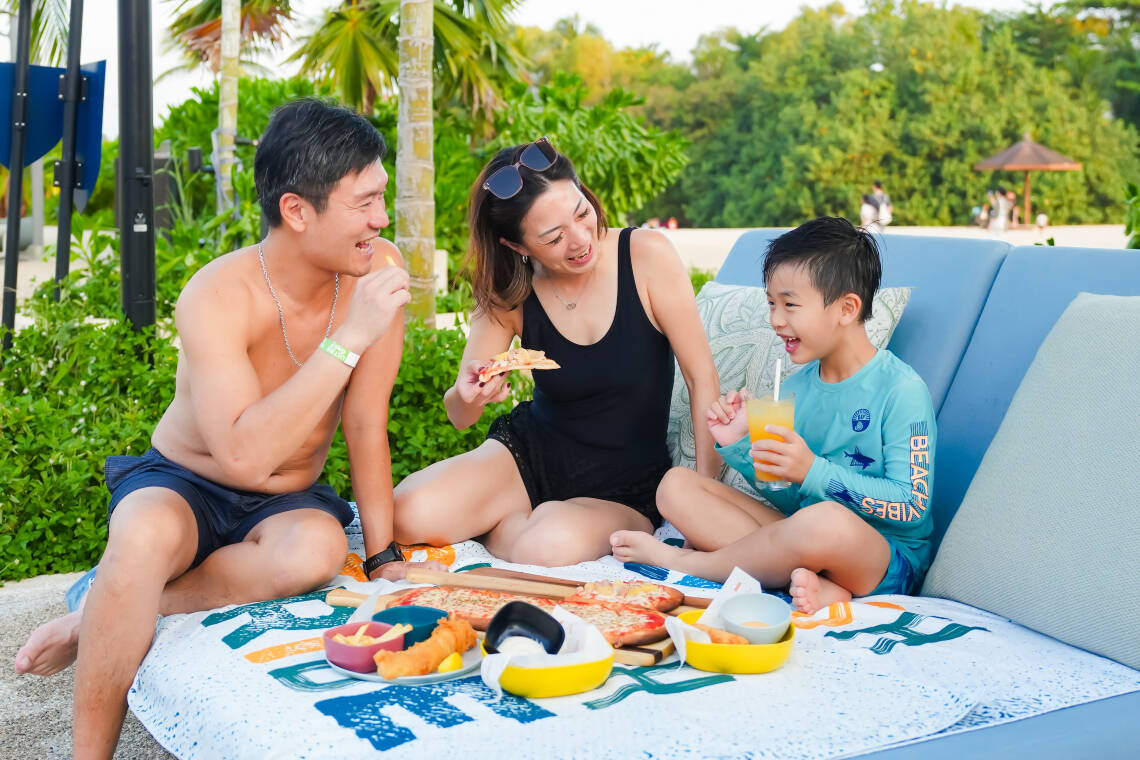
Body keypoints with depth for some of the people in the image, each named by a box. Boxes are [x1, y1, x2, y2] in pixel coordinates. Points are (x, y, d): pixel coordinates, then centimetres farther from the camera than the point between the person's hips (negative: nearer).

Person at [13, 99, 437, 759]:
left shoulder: (378, 270, -14)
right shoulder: (217, 297, -25)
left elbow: (367, 425, -8)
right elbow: (243, 455, -36)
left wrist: (384, 556, -9)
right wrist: (349, 341, -37)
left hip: (289, 501, 3)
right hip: (181, 485, -3)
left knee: (318, 549, -34)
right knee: (148, 537, -38)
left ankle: (100, 622, -17)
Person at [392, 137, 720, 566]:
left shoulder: (646, 256, -17)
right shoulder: (510, 294, -8)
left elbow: (703, 380, -13)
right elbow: (459, 416, -4)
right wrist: (470, 395, -30)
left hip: (626, 489, -2)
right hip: (533, 454, 2)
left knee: (546, 548, -35)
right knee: (409, 514, -23)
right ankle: (510, 520, 6)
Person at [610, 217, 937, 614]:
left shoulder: (902, 390, -11)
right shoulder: (796, 386, 10)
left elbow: (913, 506, -18)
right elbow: (789, 496, 12)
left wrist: (813, 471, -25)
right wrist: (738, 446, -5)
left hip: (888, 558, -7)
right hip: (805, 536, 7)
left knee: (827, 521, -42)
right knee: (676, 485, -4)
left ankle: (683, 560, -14)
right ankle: (815, 583, -22)